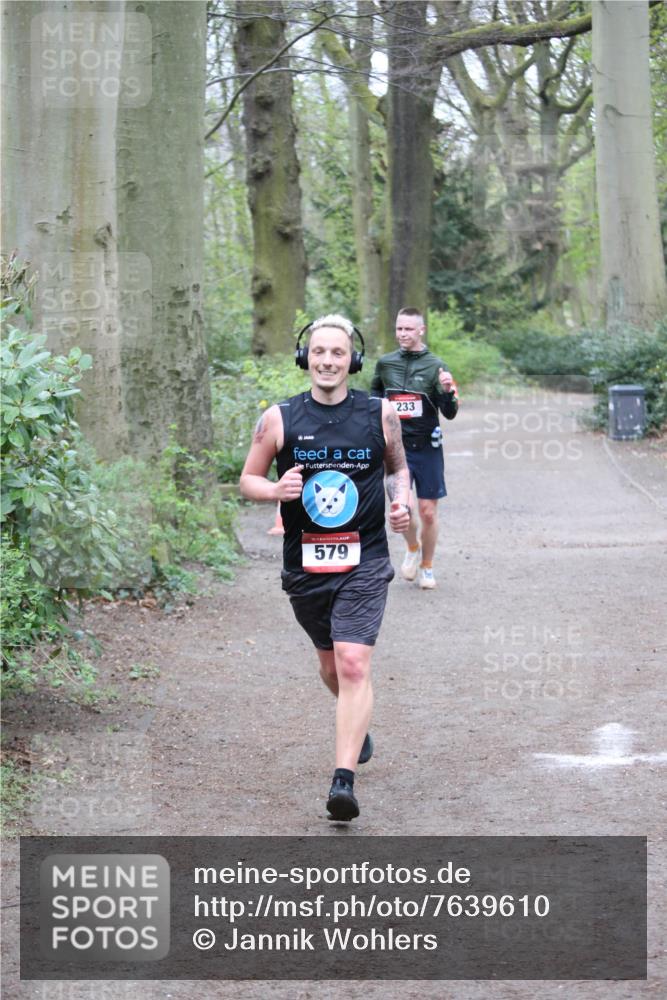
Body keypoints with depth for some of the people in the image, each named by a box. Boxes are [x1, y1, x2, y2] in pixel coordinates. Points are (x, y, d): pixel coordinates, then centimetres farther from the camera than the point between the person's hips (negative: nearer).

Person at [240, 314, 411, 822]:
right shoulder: (278, 419, -1)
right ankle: (358, 724, 50)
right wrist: (276, 490, -14)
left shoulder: (381, 414, 0)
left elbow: (398, 467, 17)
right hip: (305, 562, 2)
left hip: (364, 560, -2)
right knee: (330, 663, 18)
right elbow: (249, 479, 7)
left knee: (354, 665, -17)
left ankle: (344, 780, -20)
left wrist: (403, 502, -3)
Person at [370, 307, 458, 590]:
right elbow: (375, 394, 24)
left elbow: (450, 413, -7)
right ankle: (413, 549, 21)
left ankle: (427, 566, 23)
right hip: (396, 446, 1)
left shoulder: (435, 366, -5)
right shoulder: (385, 363, 3)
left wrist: (447, 391, -25)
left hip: (427, 447, -1)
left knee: (428, 512, 3)